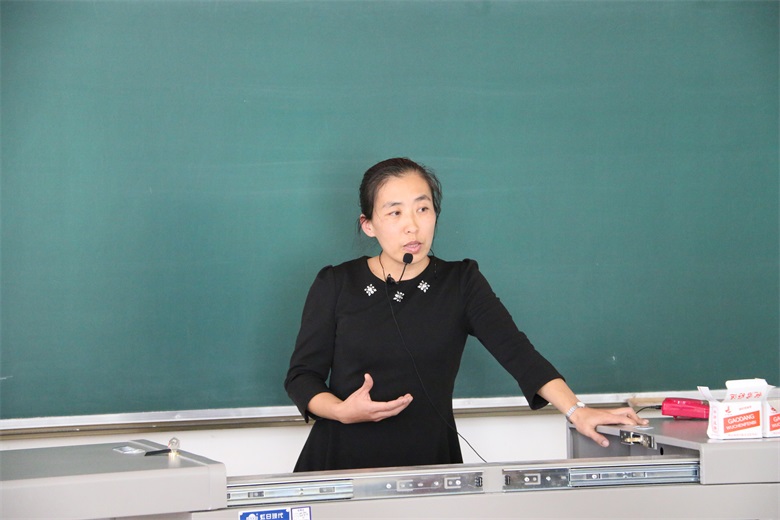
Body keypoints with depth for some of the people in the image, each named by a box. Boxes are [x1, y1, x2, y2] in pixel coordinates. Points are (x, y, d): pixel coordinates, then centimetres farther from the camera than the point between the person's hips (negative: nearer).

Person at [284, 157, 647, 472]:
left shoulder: (460, 283, 4)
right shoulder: (335, 286, 2)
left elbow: (515, 350, -7)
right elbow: (302, 375, 3)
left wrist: (575, 410, -20)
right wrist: (342, 411, -17)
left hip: (430, 462, 1)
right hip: (342, 462, -1)